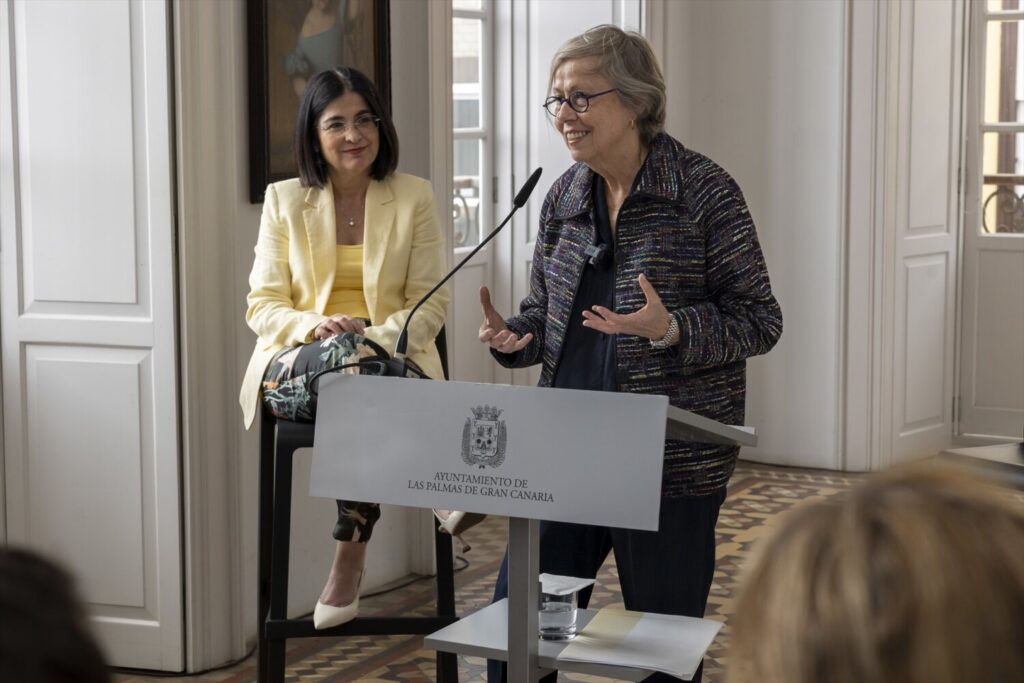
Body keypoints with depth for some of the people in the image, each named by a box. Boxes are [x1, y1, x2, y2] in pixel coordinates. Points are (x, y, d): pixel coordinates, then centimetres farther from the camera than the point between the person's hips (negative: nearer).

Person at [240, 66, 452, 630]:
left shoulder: (413, 197, 10)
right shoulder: (285, 201, 12)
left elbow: (430, 306, 5)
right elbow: (263, 307, 7)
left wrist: (375, 337, -16)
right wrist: (317, 327, -15)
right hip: (296, 369, 0)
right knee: (343, 353, -39)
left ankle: (350, 558, -28)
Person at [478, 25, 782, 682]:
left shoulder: (705, 190, -8)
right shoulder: (564, 196, 9)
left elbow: (760, 319, -8)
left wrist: (669, 330, -25)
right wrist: (513, 337, -4)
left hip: (672, 461, -5)